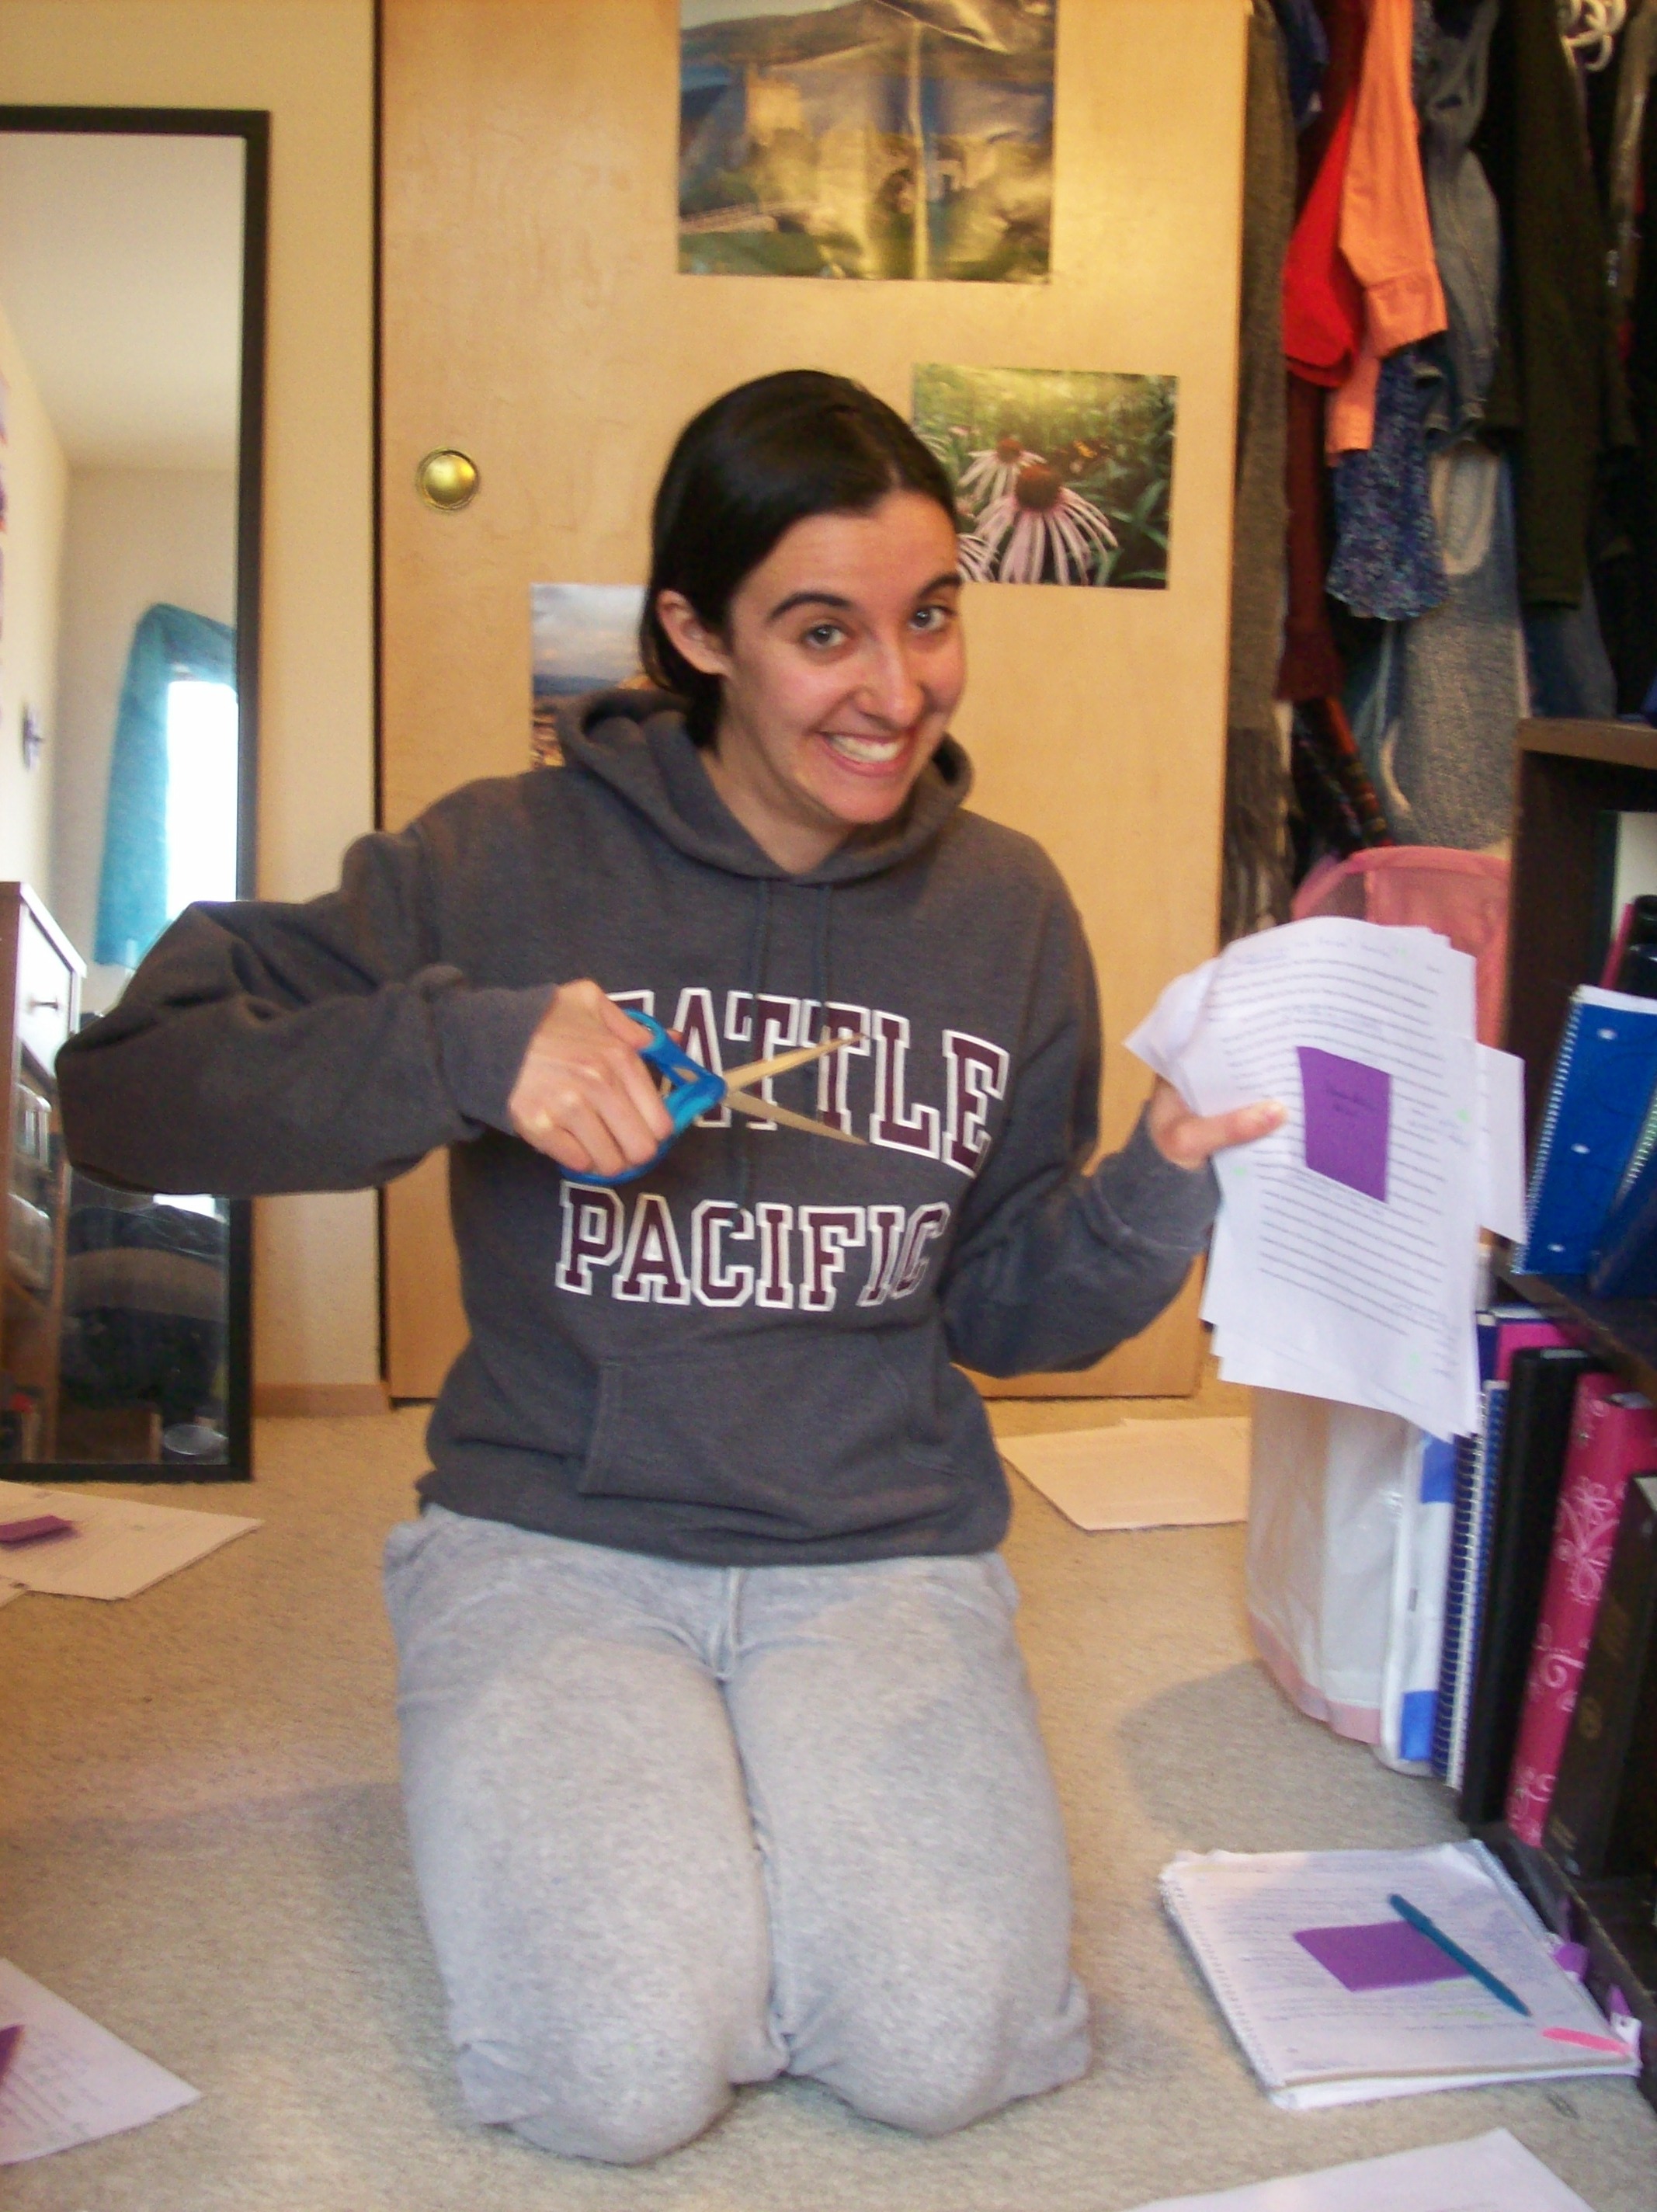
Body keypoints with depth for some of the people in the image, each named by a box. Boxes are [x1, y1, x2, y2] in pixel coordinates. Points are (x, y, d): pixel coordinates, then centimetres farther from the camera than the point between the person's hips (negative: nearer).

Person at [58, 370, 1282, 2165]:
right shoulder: (512, 861, -7)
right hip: (556, 1534, -2)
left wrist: (1163, 1190, -11)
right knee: (629, 2073, -21)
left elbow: (1003, 1310, 10)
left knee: (938, 2051, -19)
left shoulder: (1007, 908, 4)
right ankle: (569, 1798, 11)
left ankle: (779, 1807, 12)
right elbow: (122, 1088, -11)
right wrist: (465, 1046, -25)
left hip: (882, 1551, 2)